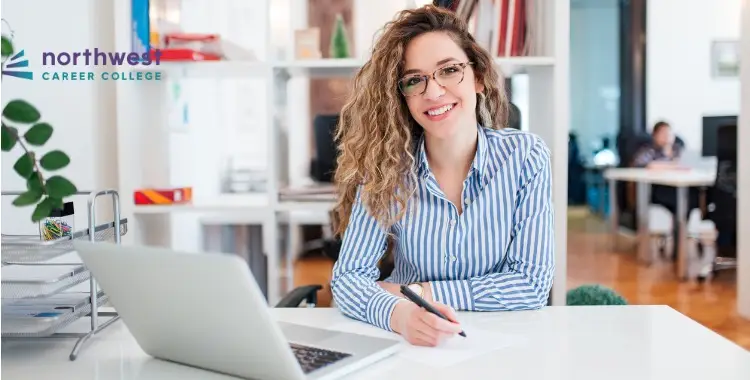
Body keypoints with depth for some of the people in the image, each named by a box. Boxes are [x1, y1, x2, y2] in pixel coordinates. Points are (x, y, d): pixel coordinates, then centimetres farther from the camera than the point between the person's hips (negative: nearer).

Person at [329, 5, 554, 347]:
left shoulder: (525, 156, -9)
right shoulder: (386, 166, -8)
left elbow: (533, 283, -10)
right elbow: (349, 277, -12)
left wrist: (415, 292, -14)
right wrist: (398, 313, -33)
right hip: (410, 346, 2)